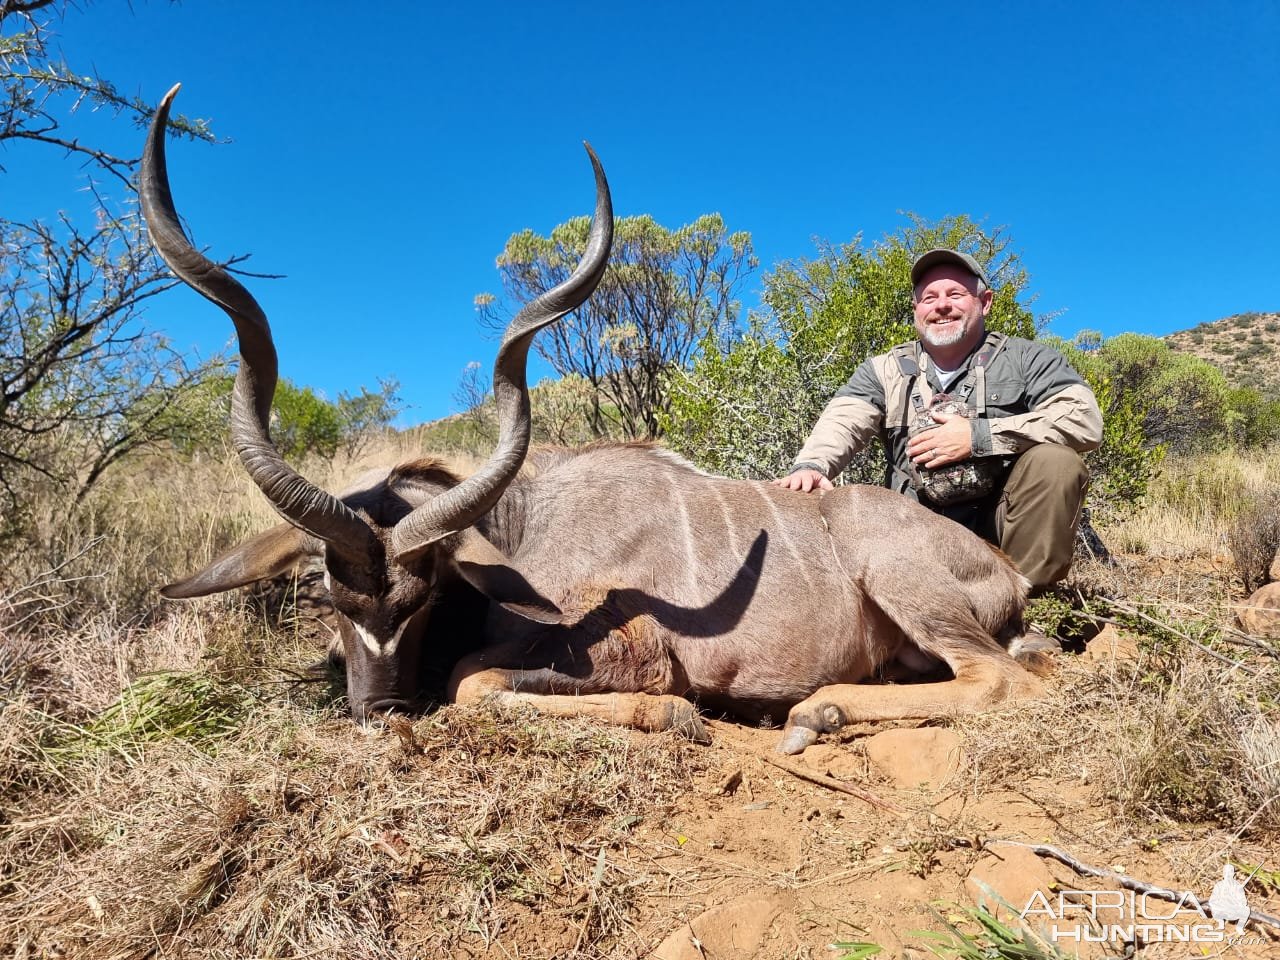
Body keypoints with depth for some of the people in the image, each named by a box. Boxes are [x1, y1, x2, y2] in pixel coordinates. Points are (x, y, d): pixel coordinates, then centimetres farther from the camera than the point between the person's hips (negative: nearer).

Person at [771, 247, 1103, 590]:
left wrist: (979, 436, -16)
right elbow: (842, 422, -6)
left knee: (1055, 460, -26)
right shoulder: (884, 371, 11)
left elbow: (1085, 419, -9)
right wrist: (811, 466, -29)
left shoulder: (1025, 359, 5)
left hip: (1001, 523, 0)